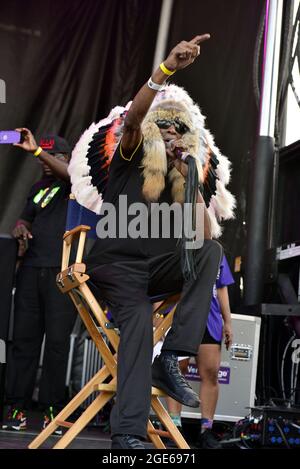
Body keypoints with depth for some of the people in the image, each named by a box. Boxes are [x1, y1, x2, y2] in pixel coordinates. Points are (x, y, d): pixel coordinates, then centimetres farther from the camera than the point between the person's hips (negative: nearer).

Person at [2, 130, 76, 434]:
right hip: (32, 269, 5)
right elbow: (25, 219, 25)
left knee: (57, 340, -6)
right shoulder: (38, 189, 22)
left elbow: (72, 174, -19)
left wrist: (37, 150, -25)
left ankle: (51, 408, -1)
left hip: (63, 271, -5)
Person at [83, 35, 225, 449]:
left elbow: (202, 236, 3)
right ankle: (128, 435, -40)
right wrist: (167, 68, -32)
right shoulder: (133, 154, 6)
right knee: (139, 322, -30)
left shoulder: (183, 176, 15)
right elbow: (133, 117, -18)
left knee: (213, 249, -21)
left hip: (157, 270, 4)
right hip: (117, 265, -4)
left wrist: (189, 178, -4)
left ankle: (170, 359, -28)